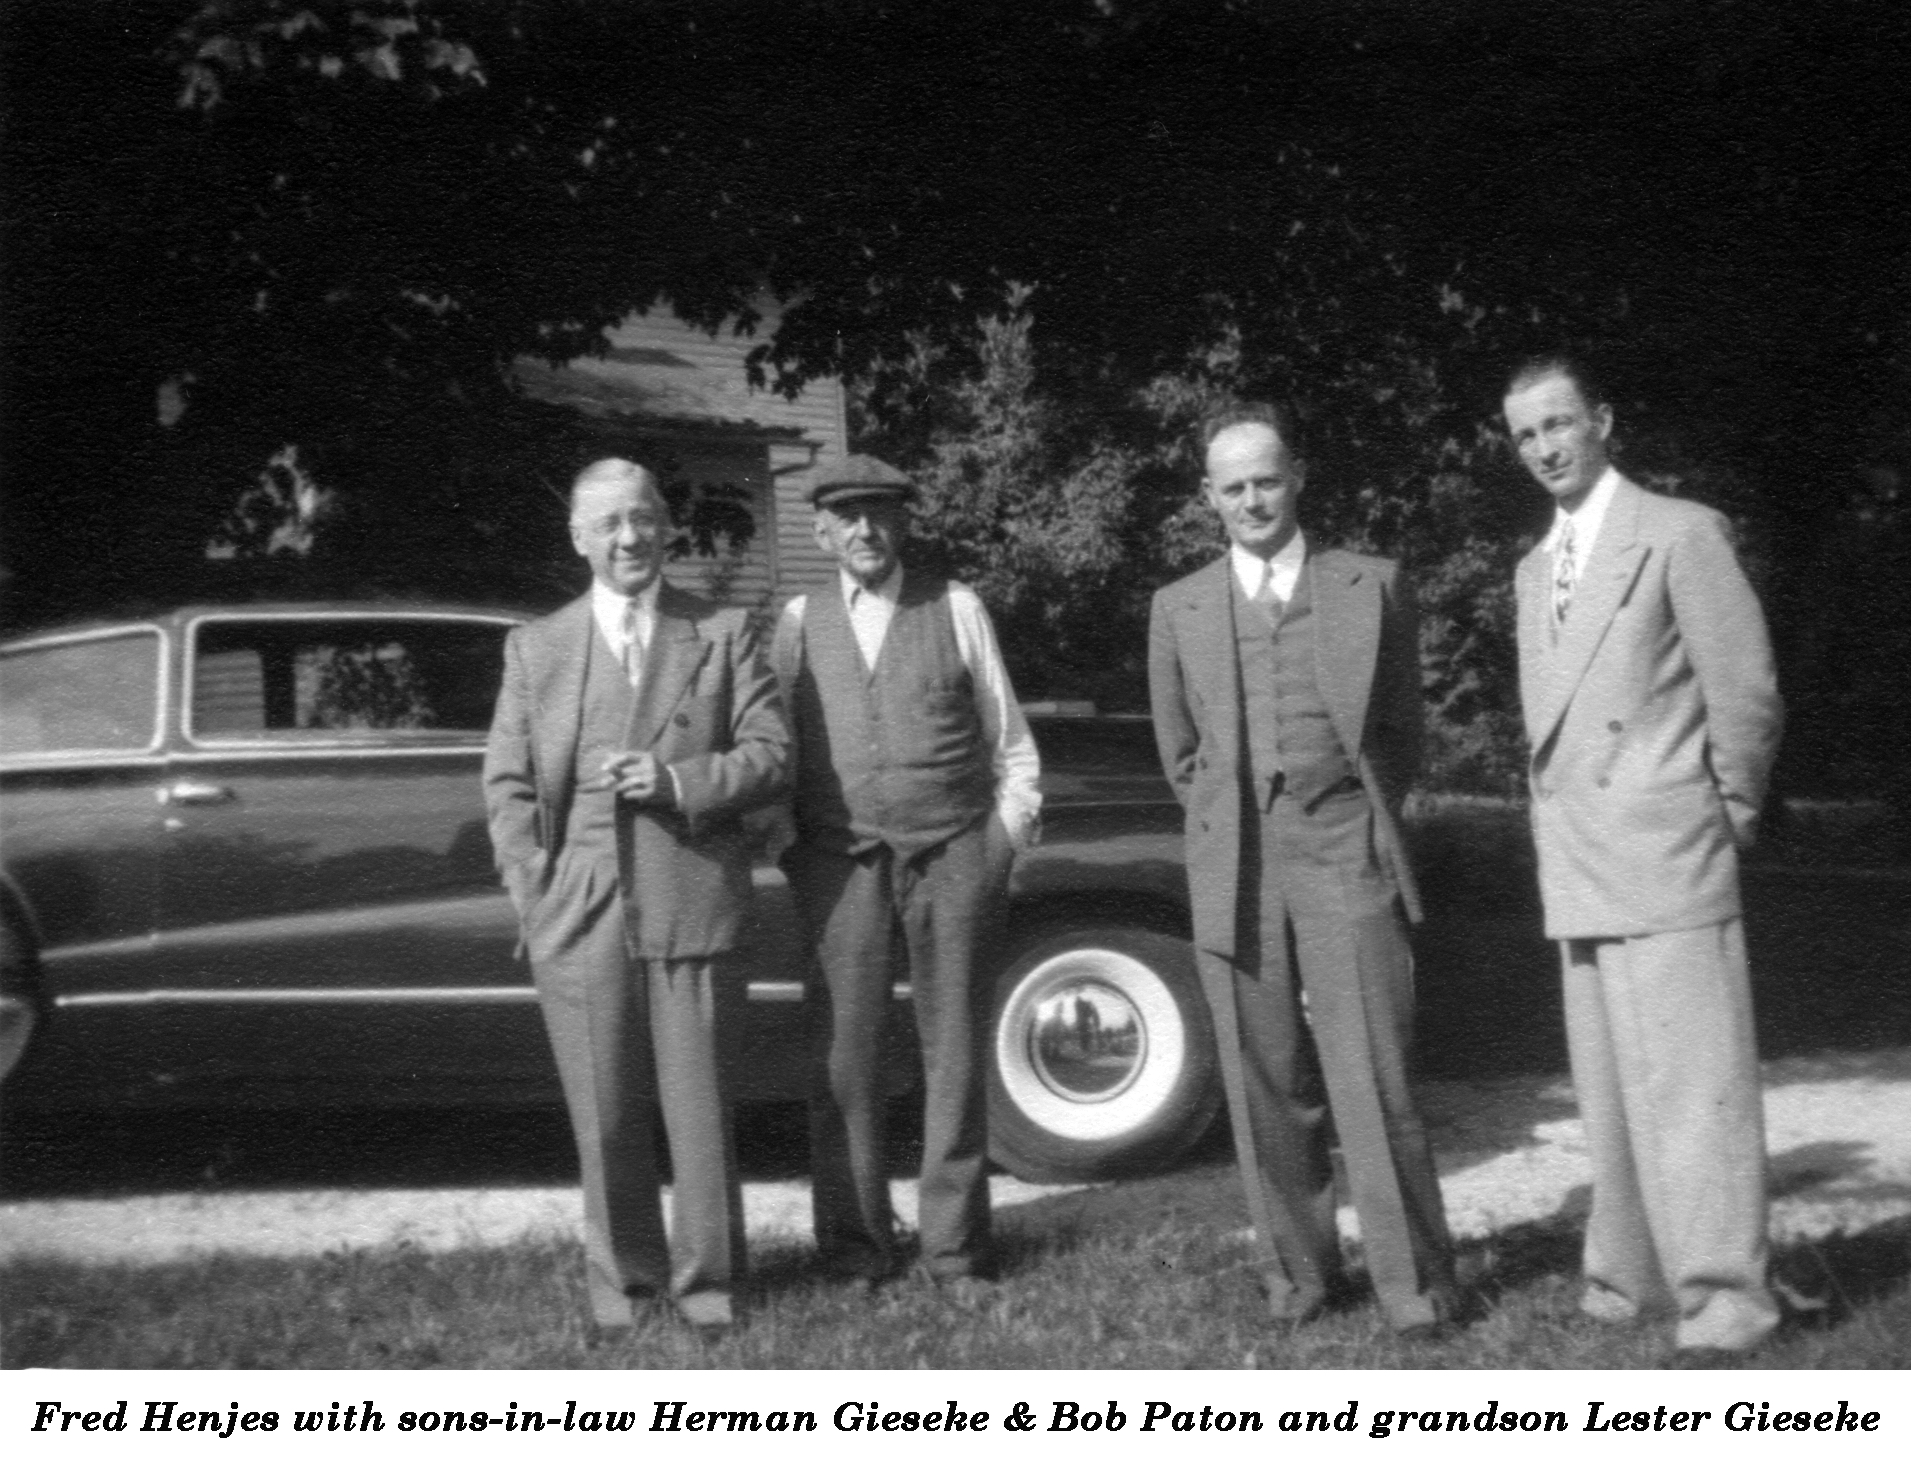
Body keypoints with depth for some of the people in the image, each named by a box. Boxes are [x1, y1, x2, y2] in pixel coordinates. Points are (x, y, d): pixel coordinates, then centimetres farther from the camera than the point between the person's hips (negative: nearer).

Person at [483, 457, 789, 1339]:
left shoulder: (722, 636, 8)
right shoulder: (534, 647, 11)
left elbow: (771, 754, 2)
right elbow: (507, 782, 8)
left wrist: (679, 781, -13)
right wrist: (535, 890, -3)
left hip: (691, 904, -1)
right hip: (577, 913, 1)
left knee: (698, 1106, 3)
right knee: (604, 1117, 7)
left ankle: (705, 1276, 18)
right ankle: (624, 1277, 22)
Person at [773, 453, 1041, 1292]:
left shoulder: (956, 609, 7)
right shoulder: (799, 622, 9)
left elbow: (1011, 746, 10)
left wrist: (1005, 846, 4)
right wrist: (785, 849, 2)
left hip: (954, 857, 0)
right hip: (839, 867, 1)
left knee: (954, 1057, 3)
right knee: (845, 1060, 0)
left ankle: (954, 1250, 13)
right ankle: (855, 1247, 13)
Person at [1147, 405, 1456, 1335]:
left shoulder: (1373, 588, 8)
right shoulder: (1178, 608, 11)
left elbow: (1401, 729, 14)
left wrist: (1363, 821, 11)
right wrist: (1236, 828, 11)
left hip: (1345, 854, -2)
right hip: (1235, 871, 2)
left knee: (1372, 1082, -5)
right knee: (1268, 1089, 4)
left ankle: (1411, 1282, 4)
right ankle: (1299, 1272, 15)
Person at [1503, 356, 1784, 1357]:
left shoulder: (1680, 534, -5)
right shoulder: (1535, 569, 17)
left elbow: (1746, 690, -6)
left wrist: (1731, 813, -1)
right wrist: (1555, 817, 13)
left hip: (1665, 860, -7)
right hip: (1578, 875, 7)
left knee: (1693, 1083, -6)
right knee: (1609, 1089, 13)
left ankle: (1724, 1298, 1)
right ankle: (1635, 1274, 23)